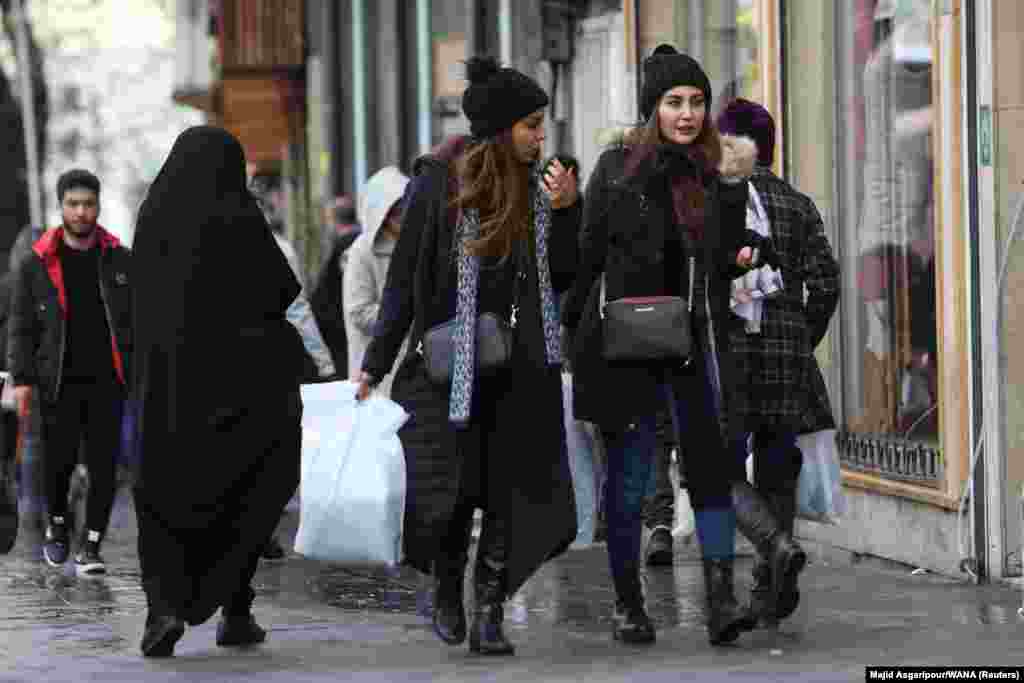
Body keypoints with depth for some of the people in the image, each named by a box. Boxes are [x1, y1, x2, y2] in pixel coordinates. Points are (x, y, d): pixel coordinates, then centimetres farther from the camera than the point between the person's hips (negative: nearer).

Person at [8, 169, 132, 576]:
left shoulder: (120, 261, 5)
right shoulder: (36, 264, 1)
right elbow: (20, 326, 3)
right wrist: (22, 380, -5)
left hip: (106, 382, 1)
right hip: (59, 383, -1)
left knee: (103, 466, -4)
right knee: (60, 462, 0)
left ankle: (90, 548, 3)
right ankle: (57, 526, 29)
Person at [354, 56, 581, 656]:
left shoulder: (536, 185, 6)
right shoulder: (440, 181, -5)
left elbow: (564, 278, 9)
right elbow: (405, 276, -2)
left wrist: (567, 211, -7)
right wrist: (377, 362, -3)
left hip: (522, 365, 3)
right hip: (451, 361, -3)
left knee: (513, 489, -2)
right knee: (452, 488, -1)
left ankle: (489, 614, 5)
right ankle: (447, 589, 26)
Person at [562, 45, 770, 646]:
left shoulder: (723, 174, 7)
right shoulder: (618, 167, -1)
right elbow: (589, 253, 0)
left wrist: (745, 256, -4)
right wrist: (571, 327, -3)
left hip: (697, 339, 2)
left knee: (710, 463, -7)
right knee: (630, 473, 4)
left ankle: (721, 599, -12)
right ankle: (628, 603, 15)